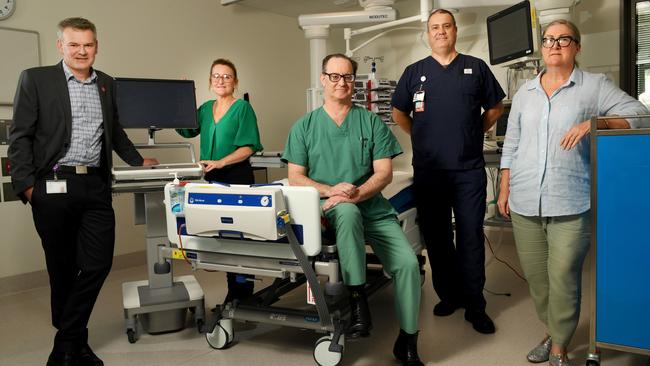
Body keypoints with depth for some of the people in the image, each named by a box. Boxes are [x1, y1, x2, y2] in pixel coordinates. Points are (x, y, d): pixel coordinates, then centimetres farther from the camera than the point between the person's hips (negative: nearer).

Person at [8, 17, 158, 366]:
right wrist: (26, 185, -9)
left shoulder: (107, 84, 14)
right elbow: (20, 136, -2)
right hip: (54, 186, -3)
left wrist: (138, 160, 26)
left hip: (96, 186, 4)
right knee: (62, 268, 8)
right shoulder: (35, 79, 2)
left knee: (98, 264, -2)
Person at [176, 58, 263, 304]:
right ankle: (233, 289, 21)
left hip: (237, 176, -6)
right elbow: (186, 130, 14)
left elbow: (248, 147, -12)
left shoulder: (243, 108, -5)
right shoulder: (206, 108, 14)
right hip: (212, 179, 6)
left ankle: (243, 291, 7)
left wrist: (220, 162, -23)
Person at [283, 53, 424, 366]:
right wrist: (330, 190, -16)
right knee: (348, 211, -38)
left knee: (408, 263, -19)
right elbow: (295, 178, 2)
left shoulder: (371, 123, 7)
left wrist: (356, 193, -19)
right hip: (330, 211, -1)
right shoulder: (304, 126, 8)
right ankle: (358, 299, -23)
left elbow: (384, 173, 0)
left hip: (372, 208, 1)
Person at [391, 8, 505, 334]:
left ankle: (474, 305, 10)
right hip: (428, 170, 1)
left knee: (471, 237, 0)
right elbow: (399, 112, 17)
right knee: (436, 237, 8)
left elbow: (495, 108, 16)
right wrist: (423, 137, 9)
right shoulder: (414, 72, 9)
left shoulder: (476, 68, 7)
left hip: (469, 169, -1)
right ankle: (448, 295, 23)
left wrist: (474, 133, 8)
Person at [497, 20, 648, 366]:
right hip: (525, 202, 4)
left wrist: (593, 123, -19)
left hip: (570, 204, -4)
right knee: (535, 275, 10)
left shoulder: (594, 85, 3)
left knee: (564, 278, -3)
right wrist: (504, 190, 12)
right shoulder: (524, 92, 14)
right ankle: (552, 333, 31)